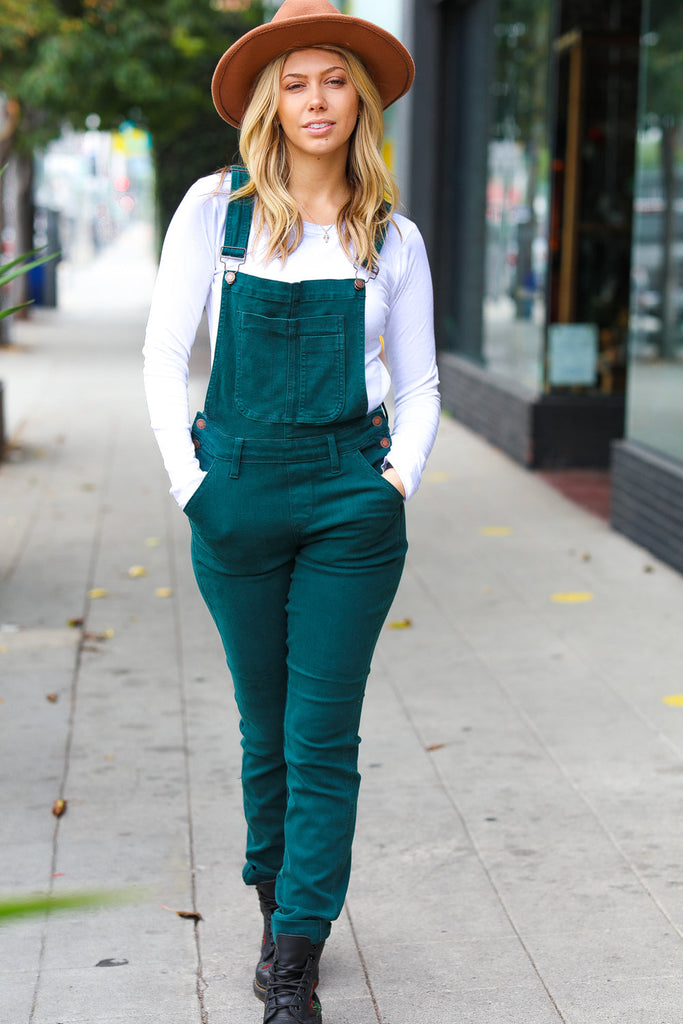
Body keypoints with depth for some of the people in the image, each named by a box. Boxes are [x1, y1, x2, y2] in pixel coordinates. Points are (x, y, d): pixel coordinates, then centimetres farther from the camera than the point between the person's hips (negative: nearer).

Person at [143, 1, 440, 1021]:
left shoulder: (392, 238, 5)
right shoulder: (214, 209, 2)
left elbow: (419, 384, 12)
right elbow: (165, 354, 3)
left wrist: (399, 482, -2)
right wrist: (187, 475, -4)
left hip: (351, 496, 0)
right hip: (239, 491, 0)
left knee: (323, 734, -2)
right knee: (265, 726, 12)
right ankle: (278, 906, 32)